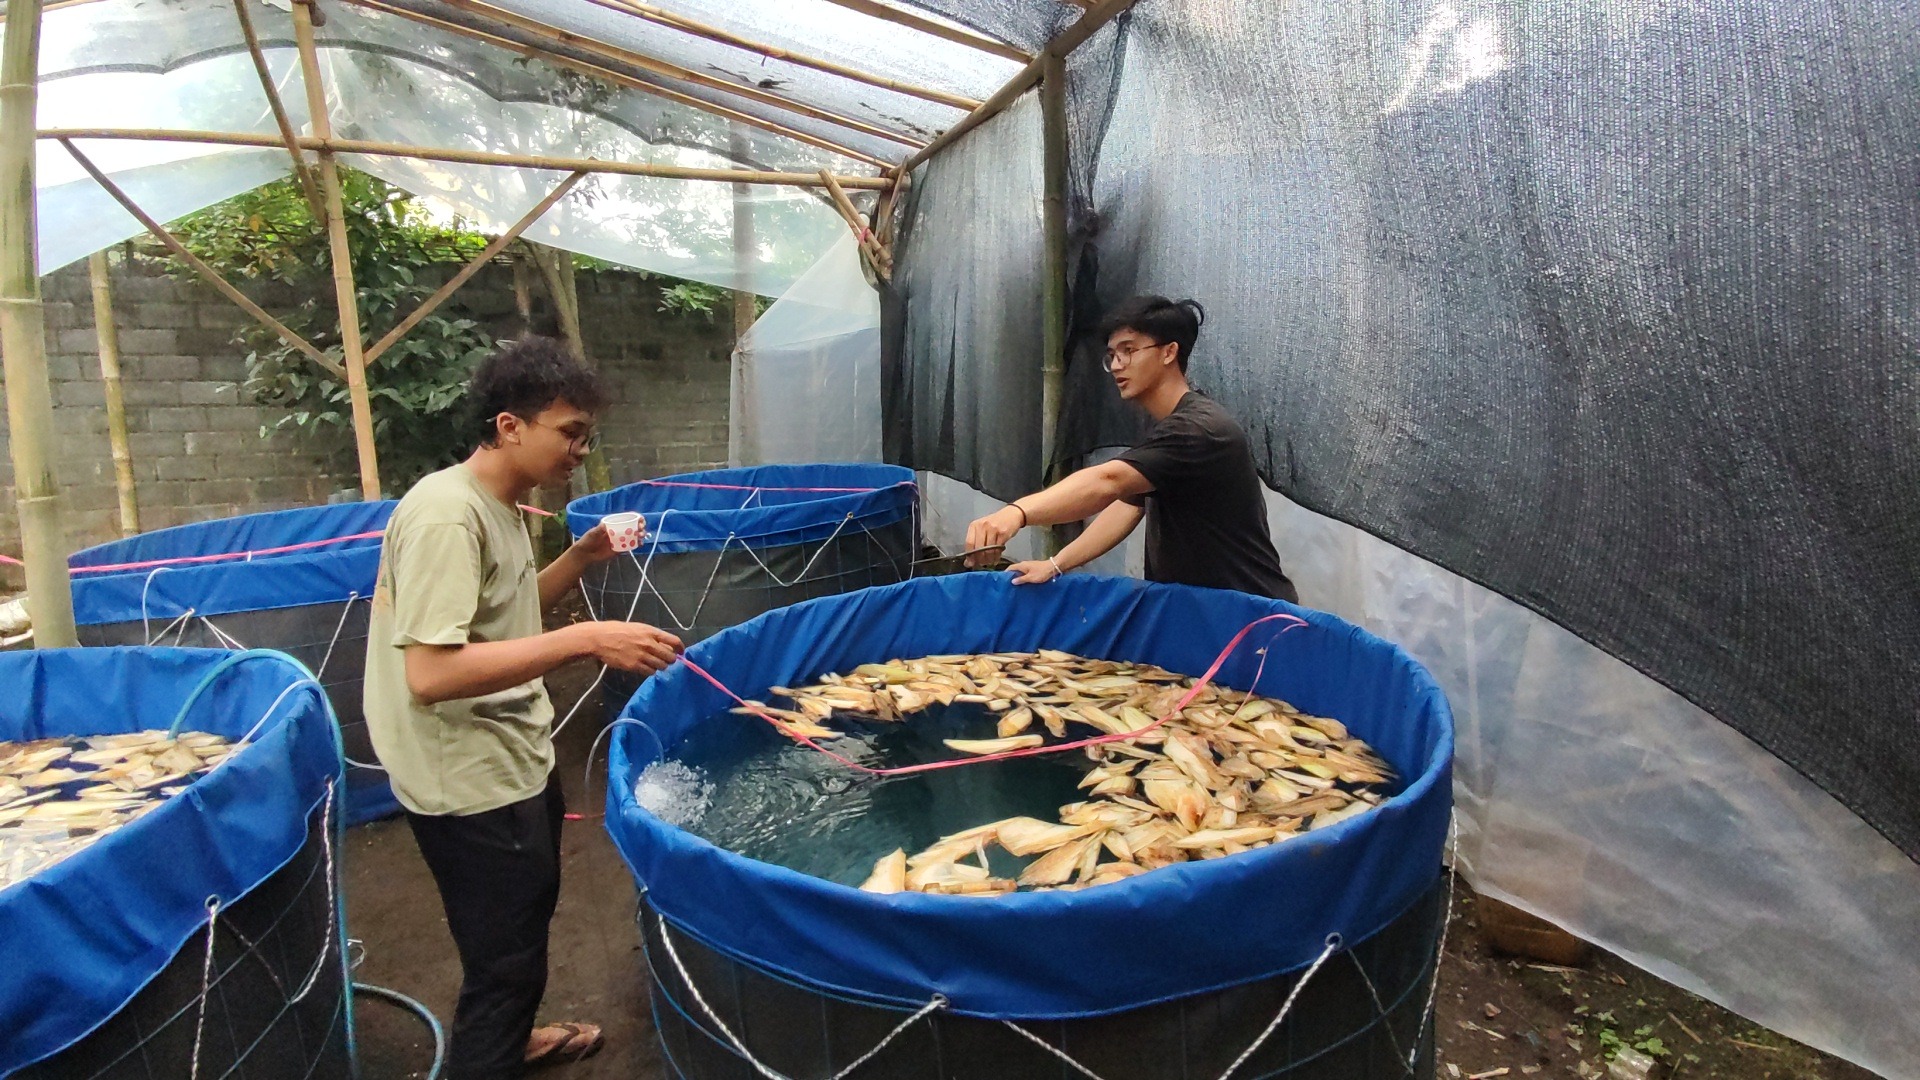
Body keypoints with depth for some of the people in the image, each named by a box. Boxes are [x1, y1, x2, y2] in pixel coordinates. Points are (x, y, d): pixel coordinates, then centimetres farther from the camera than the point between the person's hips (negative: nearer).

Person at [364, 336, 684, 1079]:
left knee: (529, 916, 28)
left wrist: (581, 558, 3)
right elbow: (430, 673, -32)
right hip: (472, 780, -10)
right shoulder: (447, 515, -25)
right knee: (503, 957, 5)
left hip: (513, 760, 10)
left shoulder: (497, 506, 5)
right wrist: (584, 641, -35)